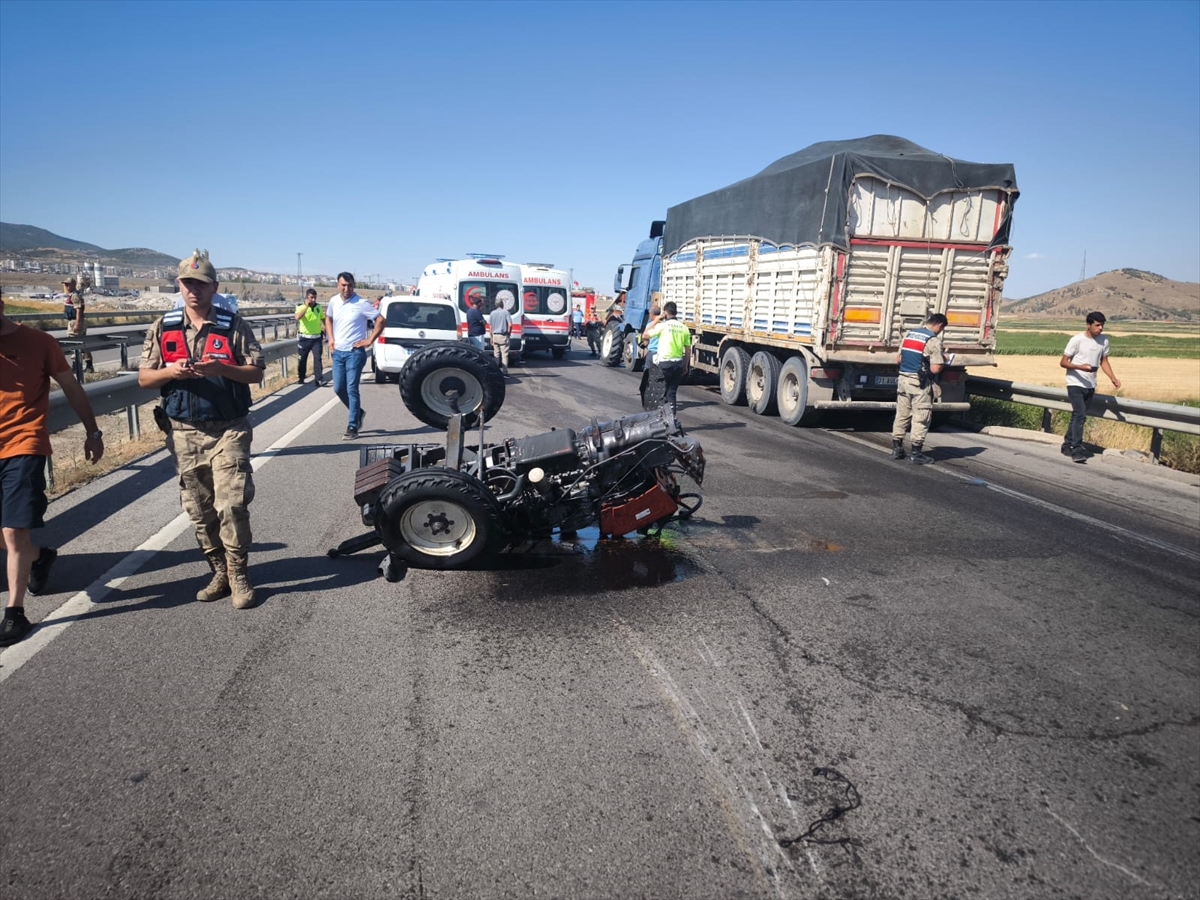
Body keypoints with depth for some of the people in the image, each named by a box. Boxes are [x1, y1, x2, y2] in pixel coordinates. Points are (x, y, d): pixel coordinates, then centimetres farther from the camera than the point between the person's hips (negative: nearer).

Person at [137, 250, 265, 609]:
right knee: (199, 511, 8)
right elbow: (144, 378, 9)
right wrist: (171, 371, -12)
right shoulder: (163, 328, 7)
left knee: (231, 505, -9)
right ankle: (220, 573, 21)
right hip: (184, 434, 4)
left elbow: (257, 373, -2)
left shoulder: (233, 325, -1)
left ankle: (238, 575, 4)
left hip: (228, 431, -3)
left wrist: (219, 368, -19)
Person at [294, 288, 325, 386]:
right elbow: (297, 317, -28)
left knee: (318, 358, -9)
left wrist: (325, 331, 9)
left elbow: (323, 319, 17)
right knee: (302, 359, 10)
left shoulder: (319, 307, 4)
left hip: (317, 338, 2)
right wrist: (306, 306, -26)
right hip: (304, 338, -1)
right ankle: (301, 377, 27)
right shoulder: (301, 307, -8)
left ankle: (317, 379, -8)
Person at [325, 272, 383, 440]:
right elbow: (328, 319, 23)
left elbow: (381, 320, -10)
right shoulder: (334, 301, 5)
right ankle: (358, 413, 31)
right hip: (338, 352, 6)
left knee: (351, 390, -6)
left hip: (354, 352, -6)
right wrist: (331, 339, 11)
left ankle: (352, 427, 0)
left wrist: (369, 341, -11)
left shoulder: (361, 304, -11)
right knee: (338, 389, 8)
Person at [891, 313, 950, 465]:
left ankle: (897, 449, 21)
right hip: (920, 383, -7)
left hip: (903, 379, 7)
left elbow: (898, 359, 15)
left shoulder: (909, 334, 10)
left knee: (901, 415, 15)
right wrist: (943, 360, 2)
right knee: (921, 418, 2)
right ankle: (916, 454, 6)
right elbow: (935, 369, -16)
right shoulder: (934, 340, -11)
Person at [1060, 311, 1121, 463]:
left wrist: (1113, 378, 0)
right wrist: (1080, 367, -27)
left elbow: (1104, 361, 14)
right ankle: (1077, 450, -19)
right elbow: (1063, 362, -10)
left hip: (1090, 386, 6)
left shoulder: (1104, 341, 4)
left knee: (1078, 416, 13)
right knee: (1080, 415, -17)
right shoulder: (1077, 340, -12)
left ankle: (1067, 446, 23)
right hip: (1075, 383, -6)